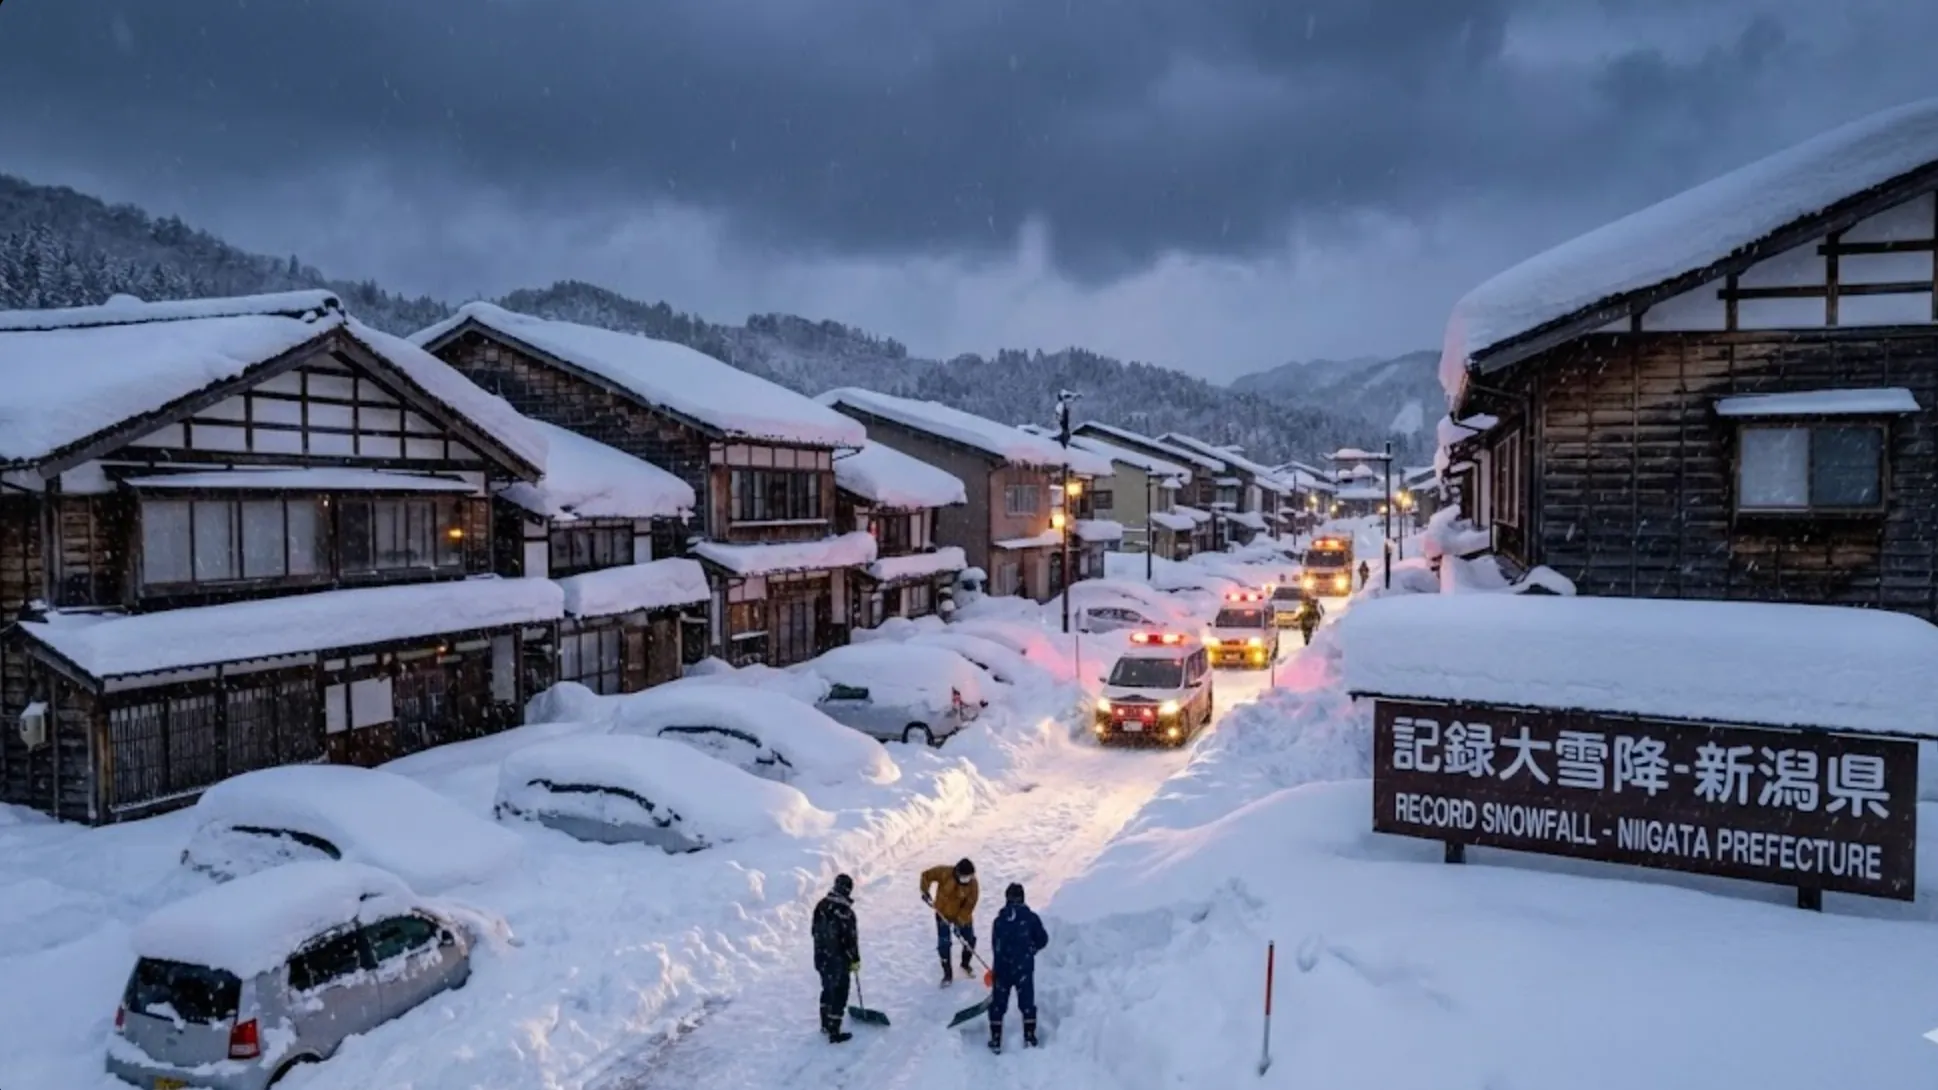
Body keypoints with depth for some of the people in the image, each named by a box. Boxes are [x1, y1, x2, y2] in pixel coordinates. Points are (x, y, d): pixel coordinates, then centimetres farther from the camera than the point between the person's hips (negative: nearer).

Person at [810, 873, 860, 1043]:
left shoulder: (822, 905, -2)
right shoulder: (845, 911, -25)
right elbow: (850, 939, -19)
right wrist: (855, 960, -5)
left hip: (821, 958, 7)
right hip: (839, 961, -7)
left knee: (828, 990, 24)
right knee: (839, 995, 6)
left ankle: (826, 1024, 37)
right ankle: (834, 1033, 12)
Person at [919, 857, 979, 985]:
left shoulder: (972, 883, -24)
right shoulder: (945, 873, -28)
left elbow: (969, 905, -20)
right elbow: (926, 875, -15)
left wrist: (959, 922, -25)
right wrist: (925, 892, -19)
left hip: (962, 915, 1)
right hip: (943, 913, -1)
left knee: (970, 940, 8)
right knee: (943, 944, -3)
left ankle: (965, 963, 38)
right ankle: (947, 974, 14)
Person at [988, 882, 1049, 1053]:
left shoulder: (999, 920, -5)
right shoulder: (1031, 917, -7)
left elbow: (995, 946, -2)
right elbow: (1042, 940, -1)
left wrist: (998, 968, 10)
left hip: (1001, 968, 1)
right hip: (1024, 968, -1)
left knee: (997, 1004, 12)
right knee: (1027, 1003, 14)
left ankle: (995, 1040, 14)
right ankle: (1029, 1038, 14)